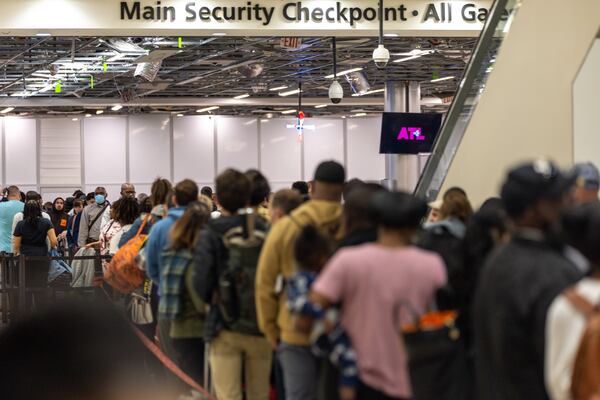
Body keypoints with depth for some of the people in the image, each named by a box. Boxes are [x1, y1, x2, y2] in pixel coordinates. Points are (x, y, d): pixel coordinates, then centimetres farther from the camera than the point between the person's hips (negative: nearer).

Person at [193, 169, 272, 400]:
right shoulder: (266, 232, -2)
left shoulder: (210, 236, -7)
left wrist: (212, 301, 8)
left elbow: (201, 283, -12)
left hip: (226, 328, -2)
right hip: (261, 327, 2)